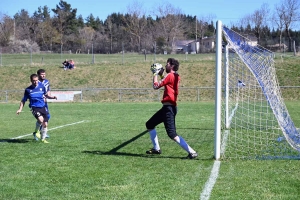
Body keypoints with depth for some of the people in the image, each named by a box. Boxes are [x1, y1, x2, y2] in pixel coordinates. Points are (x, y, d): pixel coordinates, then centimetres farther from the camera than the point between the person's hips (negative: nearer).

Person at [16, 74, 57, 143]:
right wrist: (20, 109, -2)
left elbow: (46, 95, 19)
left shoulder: (41, 86, 4)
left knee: (45, 124, 2)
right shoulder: (28, 90, -2)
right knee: (41, 119, -29)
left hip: (42, 107, 4)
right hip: (34, 107, -3)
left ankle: (43, 139, 22)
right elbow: (23, 100, 7)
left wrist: (52, 97, 0)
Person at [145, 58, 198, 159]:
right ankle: (156, 148, 26)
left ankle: (192, 152, -19)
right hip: (168, 108, 10)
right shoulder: (175, 76, 14)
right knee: (149, 124, 21)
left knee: (172, 134, -16)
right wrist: (161, 75, 21)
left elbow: (156, 86, -13)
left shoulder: (170, 75, -13)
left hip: (169, 108, -10)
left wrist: (155, 75, 1)